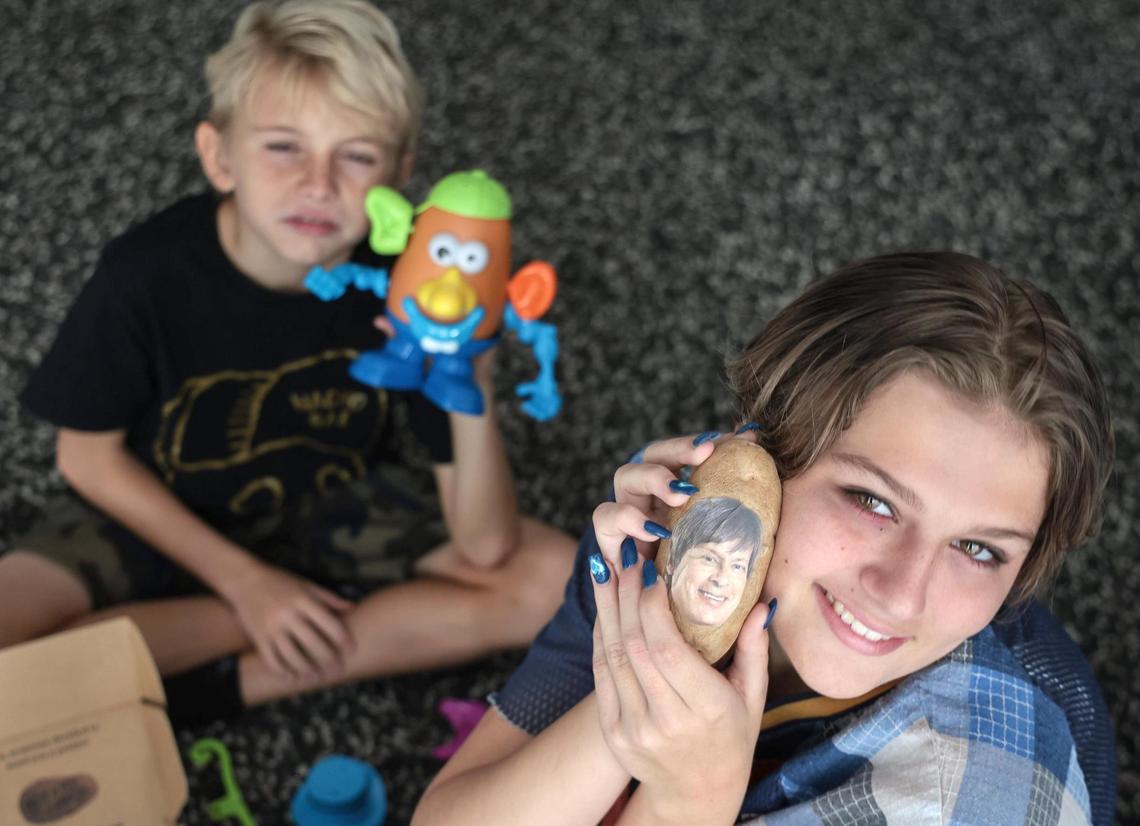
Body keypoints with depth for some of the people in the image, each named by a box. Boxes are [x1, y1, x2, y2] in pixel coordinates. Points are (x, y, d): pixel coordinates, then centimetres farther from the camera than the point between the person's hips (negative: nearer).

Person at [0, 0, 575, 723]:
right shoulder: (148, 274, -27)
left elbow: (484, 549, -23)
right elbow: (90, 455, -9)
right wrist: (245, 582, -14)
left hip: (336, 505, 2)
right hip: (167, 513, -1)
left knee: (556, 583, -17)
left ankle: (232, 680, -15)